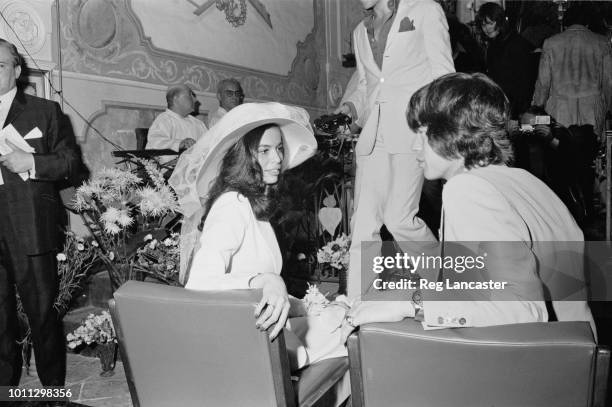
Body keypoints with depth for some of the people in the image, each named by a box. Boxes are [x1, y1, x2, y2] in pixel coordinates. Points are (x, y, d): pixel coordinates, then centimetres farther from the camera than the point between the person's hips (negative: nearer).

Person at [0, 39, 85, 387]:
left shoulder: (46, 111, 6)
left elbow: (73, 163, 1)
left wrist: (31, 163, -13)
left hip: (31, 233, -3)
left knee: (42, 313, 3)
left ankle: (54, 389, 18)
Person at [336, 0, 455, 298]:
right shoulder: (360, 31, 21)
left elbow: (443, 73, 2)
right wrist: (350, 105, 7)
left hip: (411, 128, -5)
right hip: (372, 134, 5)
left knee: (399, 218, -12)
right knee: (363, 222, -1)